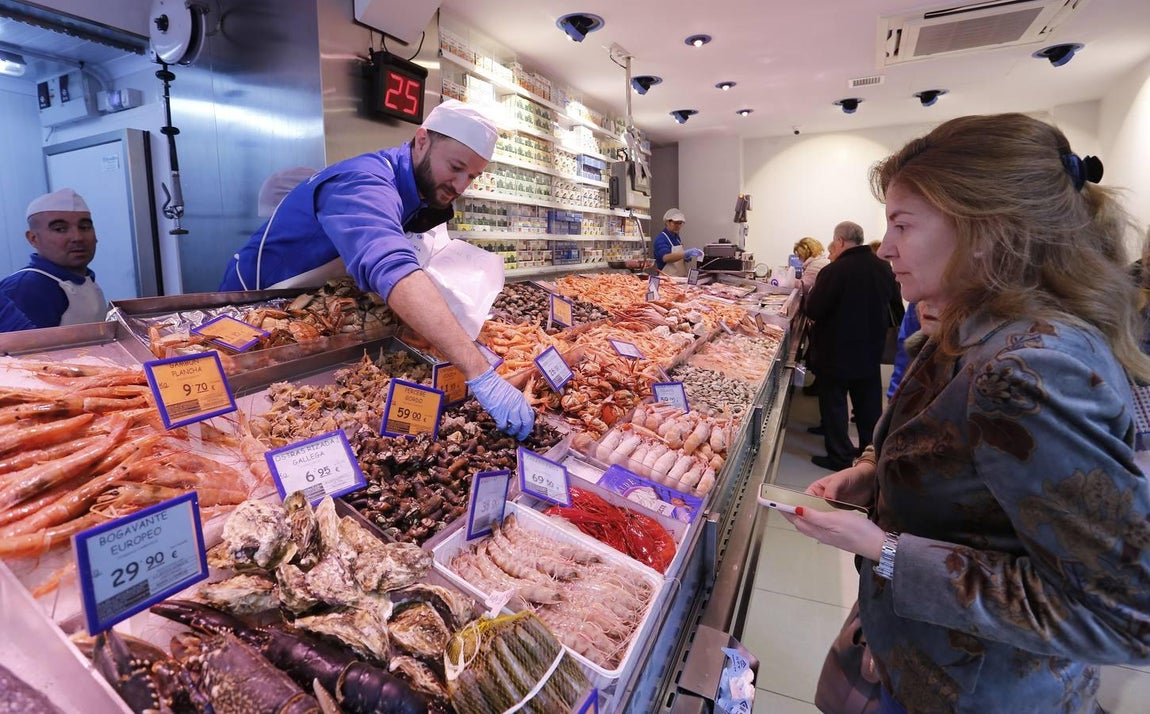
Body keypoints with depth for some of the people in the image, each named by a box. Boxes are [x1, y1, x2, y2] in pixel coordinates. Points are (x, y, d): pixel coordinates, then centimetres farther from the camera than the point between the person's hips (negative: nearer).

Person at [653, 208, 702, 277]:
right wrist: (686, 254, -37)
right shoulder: (661, 239, -11)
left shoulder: (676, 237, 13)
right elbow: (666, 258, -28)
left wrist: (687, 257, 3)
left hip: (681, 278, 7)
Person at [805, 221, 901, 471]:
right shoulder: (883, 267, -1)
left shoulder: (834, 271, -21)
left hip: (835, 352, -6)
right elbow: (894, 301, 14)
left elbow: (812, 311, -19)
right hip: (871, 350, 6)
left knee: (834, 404, 7)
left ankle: (840, 456, 13)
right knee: (869, 404, 17)